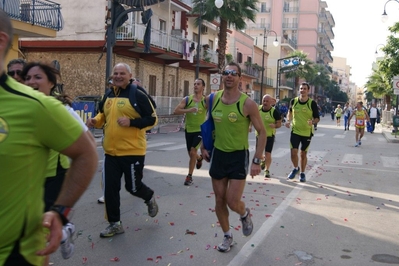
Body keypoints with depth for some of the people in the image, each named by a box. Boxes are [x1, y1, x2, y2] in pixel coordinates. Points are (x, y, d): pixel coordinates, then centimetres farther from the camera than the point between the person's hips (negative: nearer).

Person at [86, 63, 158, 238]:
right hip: (111, 152, 6)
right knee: (110, 188, 7)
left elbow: (152, 119, -10)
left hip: (132, 151, -6)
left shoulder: (138, 96, -10)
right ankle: (115, 224, 21)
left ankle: (150, 198, 39)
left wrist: (131, 122, -23)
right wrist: (96, 121, 3)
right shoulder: (108, 96, 9)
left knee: (133, 186, 4)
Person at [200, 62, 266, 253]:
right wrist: (204, 146, 8)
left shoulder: (247, 103, -16)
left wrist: (257, 160, -14)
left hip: (239, 156, -4)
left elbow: (261, 132, -10)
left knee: (233, 202, -9)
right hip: (218, 154, 4)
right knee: (219, 201, 10)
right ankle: (227, 236, 31)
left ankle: (245, 214, 28)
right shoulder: (212, 99, -3)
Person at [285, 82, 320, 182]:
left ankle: (302, 173, 27)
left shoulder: (312, 103, -12)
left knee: (303, 154, 9)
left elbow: (317, 118, -6)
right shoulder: (293, 101, -5)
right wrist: (289, 120, 0)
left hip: (307, 132, -1)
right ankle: (296, 168, 23)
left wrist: (313, 122, -28)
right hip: (295, 131, 1)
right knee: (293, 152, -6)